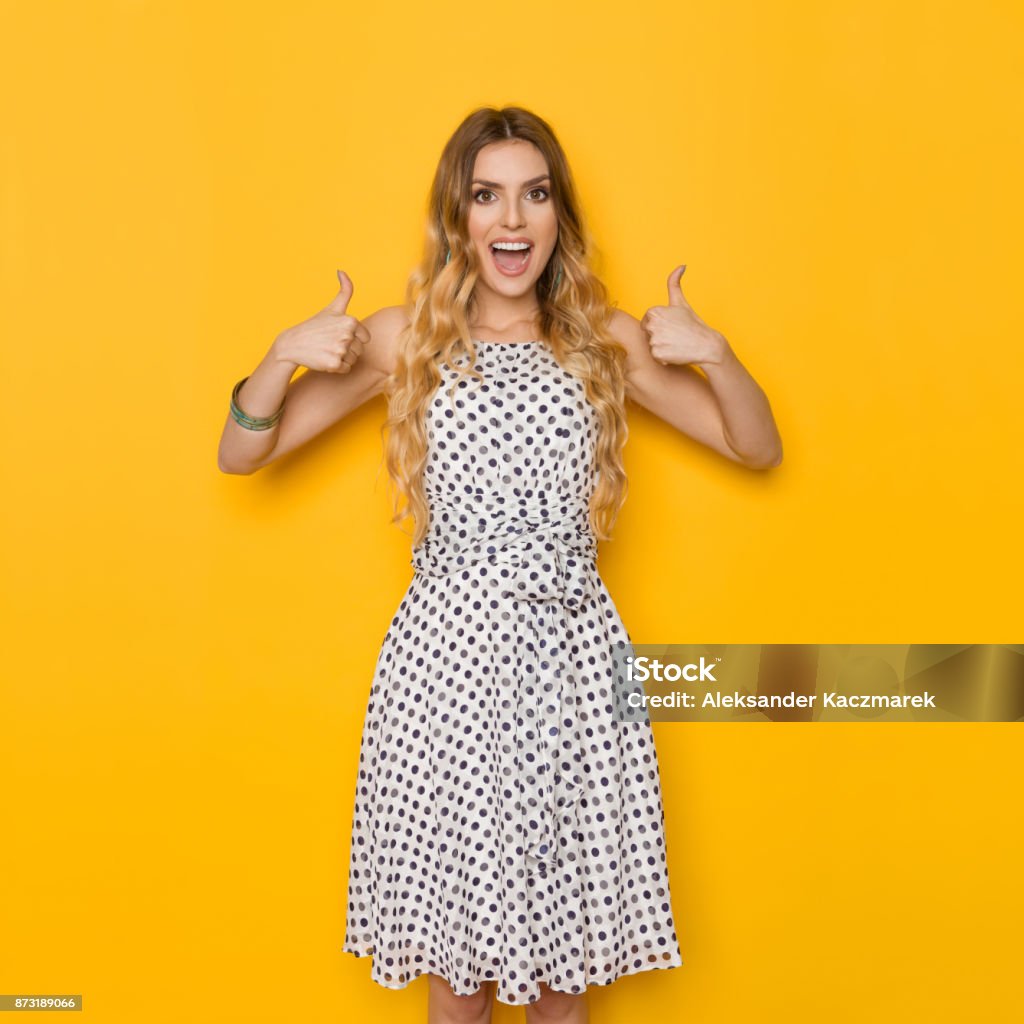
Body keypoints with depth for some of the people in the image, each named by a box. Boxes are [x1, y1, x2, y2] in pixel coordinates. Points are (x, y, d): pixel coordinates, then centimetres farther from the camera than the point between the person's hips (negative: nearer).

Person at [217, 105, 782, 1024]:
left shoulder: (607, 340, 4)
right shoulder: (403, 338, 1)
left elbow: (760, 448, 9)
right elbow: (240, 456, 4)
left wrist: (714, 354, -8)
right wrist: (283, 359, -14)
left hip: (571, 655, 1)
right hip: (448, 656, -1)